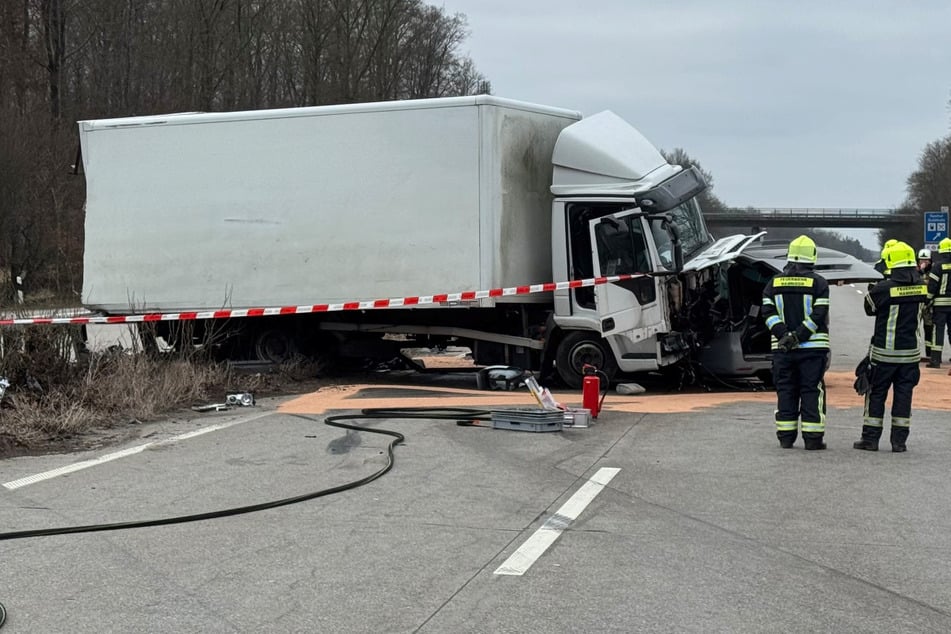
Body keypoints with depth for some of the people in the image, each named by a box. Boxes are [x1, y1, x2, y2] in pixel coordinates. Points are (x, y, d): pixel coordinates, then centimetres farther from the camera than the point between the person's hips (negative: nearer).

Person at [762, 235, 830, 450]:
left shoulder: (774, 283, 7)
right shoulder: (818, 283, -2)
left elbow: (768, 313, -3)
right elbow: (819, 316, -11)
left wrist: (784, 335, -10)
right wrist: (798, 336, -13)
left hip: (782, 349, 3)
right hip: (813, 348, -3)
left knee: (785, 391, 9)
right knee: (812, 391, 2)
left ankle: (785, 437, 10)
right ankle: (812, 438, 0)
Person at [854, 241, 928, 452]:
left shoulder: (883, 288, -17)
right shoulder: (921, 287, -2)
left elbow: (869, 308, -2)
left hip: (885, 350, -4)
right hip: (911, 351, 4)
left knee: (876, 393, 7)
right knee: (903, 393, 9)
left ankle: (870, 438, 10)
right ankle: (899, 440, 9)